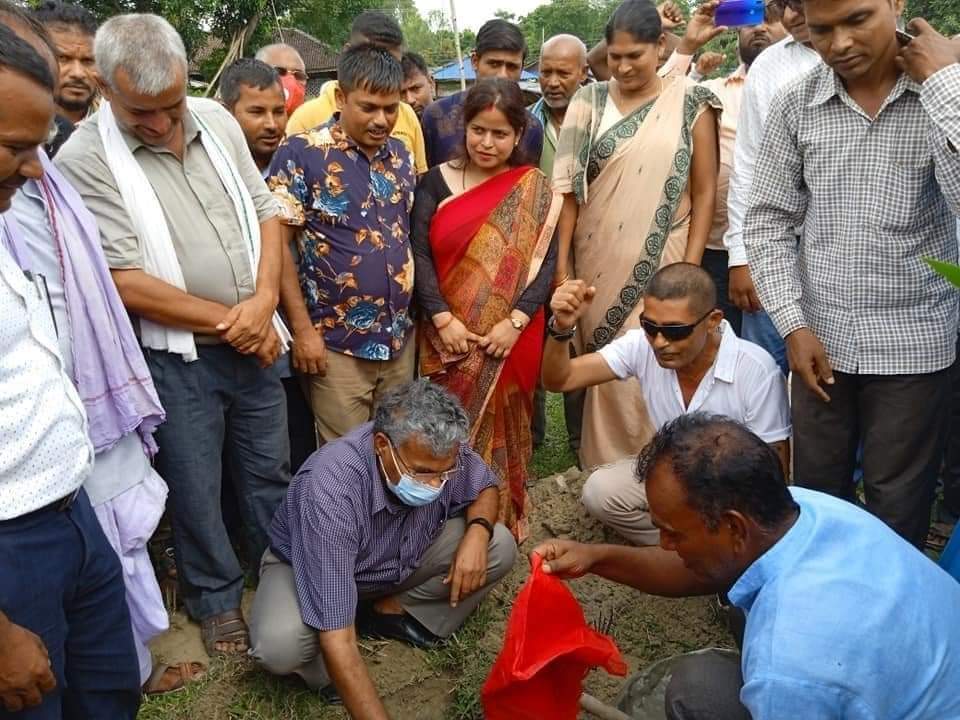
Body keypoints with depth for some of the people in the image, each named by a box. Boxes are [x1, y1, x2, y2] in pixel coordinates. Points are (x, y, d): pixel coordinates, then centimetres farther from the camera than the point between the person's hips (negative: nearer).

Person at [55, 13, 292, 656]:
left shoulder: (217, 121, 1)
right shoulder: (85, 160, -15)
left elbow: (265, 212, 5)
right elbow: (124, 282, -19)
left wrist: (263, 301, -10)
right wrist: (224, 319, -14)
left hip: (253, 339, 5)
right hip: (175, 357, -4)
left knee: (271, 470, 19)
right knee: (196, 489, 12)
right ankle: (218, 599, 35)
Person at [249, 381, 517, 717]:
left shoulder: (440, 452, -26)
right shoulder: (331, 490, -42)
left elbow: (485, 487, -2)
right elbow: (336, 639, -42)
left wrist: (478, 530, -24)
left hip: (402, 561, 5)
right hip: (307, 567, -4)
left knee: (500, 548, -14)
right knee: (281, 645, -36)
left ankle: (389, 610, 1)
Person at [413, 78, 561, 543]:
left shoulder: (535, 190, 3)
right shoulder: (437, 182, 4)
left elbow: (546, 261, -3)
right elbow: (419, 253, -3)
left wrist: (515, 321, -16)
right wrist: (442, 318, -14)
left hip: (511, 338, -1)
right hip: (449, 338, 1)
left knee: (501, 431, 6)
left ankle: (501, 526, 23)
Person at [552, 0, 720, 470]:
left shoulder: (689, 102, 0)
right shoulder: (590, 102, 4)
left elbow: (704, 191, 0)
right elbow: (569, 188, 2)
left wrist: (690, 268, -6)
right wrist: (561, 263, -2)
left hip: (660, 265, -2)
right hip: (598, 263, 2)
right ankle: (603, 472, 23)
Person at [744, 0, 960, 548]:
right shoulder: (796, 105, -2)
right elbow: (769, 220, 1)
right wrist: (794, 325, -6)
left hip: (913, 343, -2)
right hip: (820, 339, 2)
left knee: (898, 506, 11)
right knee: (816, 492, 16)